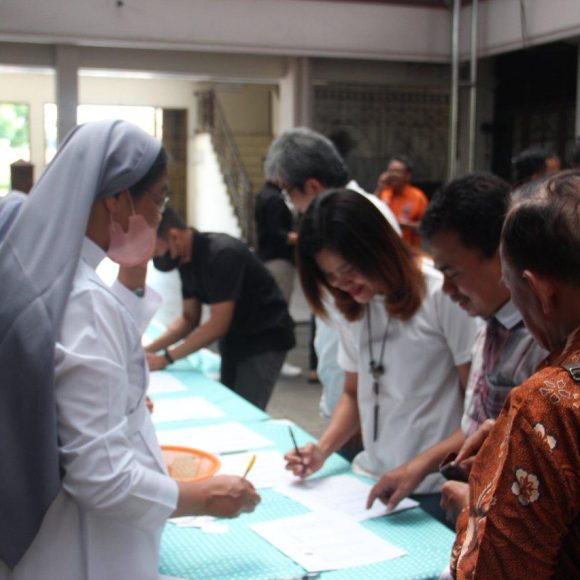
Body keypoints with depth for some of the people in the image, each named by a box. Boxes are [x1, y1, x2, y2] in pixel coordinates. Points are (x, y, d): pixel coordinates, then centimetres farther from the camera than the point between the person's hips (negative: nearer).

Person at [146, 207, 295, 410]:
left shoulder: (223, 254, -25)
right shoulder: (186, 259, 1)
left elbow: (218, 324, -25)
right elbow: (189, 319, 7)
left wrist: (165, 358, -23)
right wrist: (149, 349, -5)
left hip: (264, 339, -8)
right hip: (233, 340, 8)